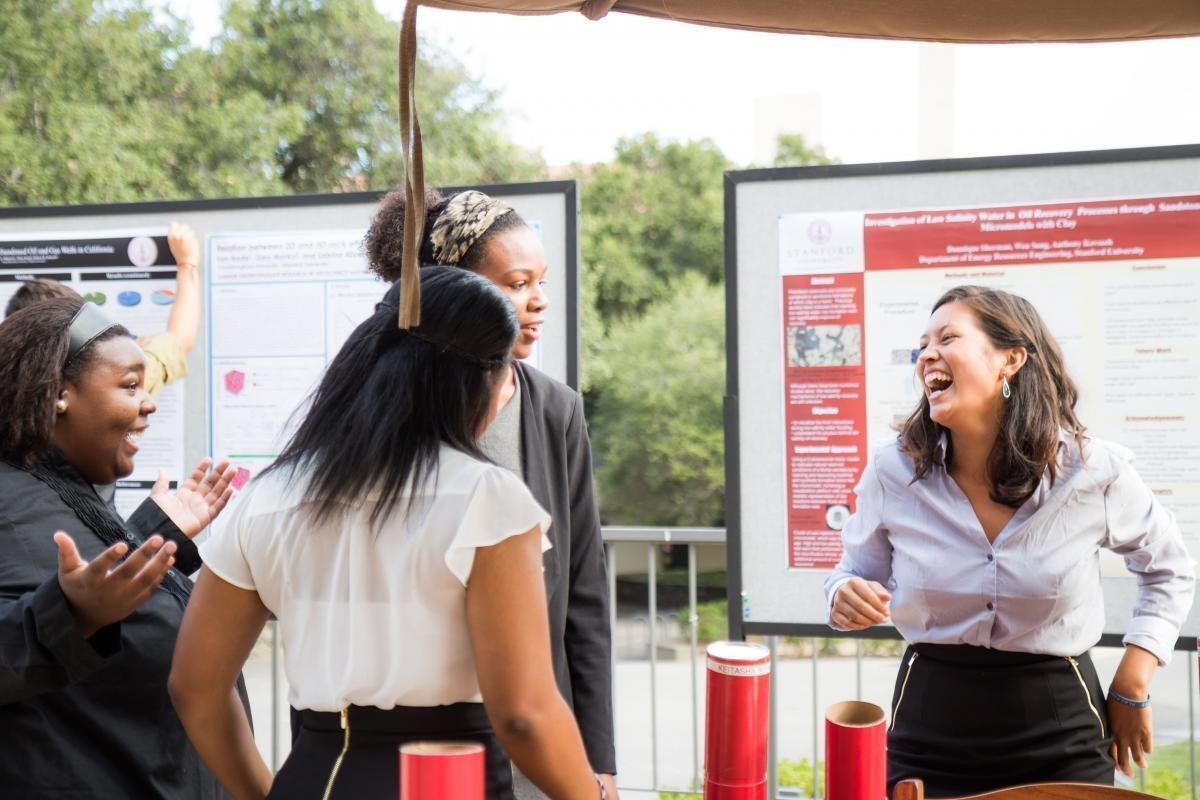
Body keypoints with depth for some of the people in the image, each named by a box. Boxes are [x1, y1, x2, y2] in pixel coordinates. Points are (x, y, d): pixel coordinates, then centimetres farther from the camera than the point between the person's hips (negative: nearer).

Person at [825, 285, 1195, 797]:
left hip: (1060, 739, 0)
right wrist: (845, 597, -16)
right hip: (930, 733, 1)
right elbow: (861, 570, 8)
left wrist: (1133, 688, 1)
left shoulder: (1094, 471, -10)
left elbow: (1168, 569, 8)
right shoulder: (893, 472, -9)